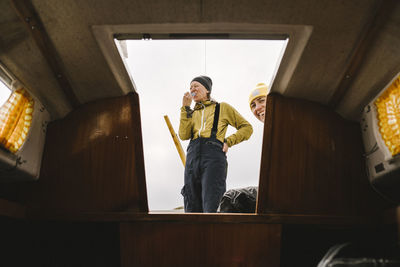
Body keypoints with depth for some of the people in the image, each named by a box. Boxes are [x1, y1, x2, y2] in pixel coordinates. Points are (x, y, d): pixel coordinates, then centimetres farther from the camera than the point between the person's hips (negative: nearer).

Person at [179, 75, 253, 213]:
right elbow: (183, 135, 8)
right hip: (192, 157, 4)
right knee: (192, 209, -3)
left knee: (210, 208, -19)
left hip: (214, 156, -4)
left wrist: (228, 141, 4)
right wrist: (185, 107, 10)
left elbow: (247, 128, 19)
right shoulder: (191, 113, 28)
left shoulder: (222, 107, 20)